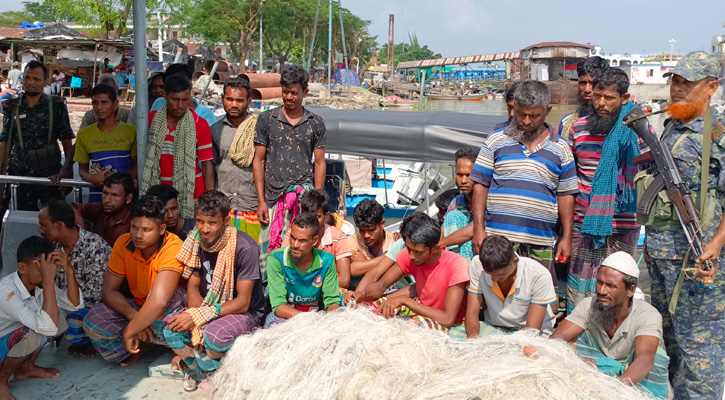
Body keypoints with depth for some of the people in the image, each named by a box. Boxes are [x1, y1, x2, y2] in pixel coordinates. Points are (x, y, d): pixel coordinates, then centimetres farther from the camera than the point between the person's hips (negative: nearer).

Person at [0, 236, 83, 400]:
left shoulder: (39, 282, -12)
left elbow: (75, 305, -10)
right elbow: (48, 328, -43)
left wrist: (69, 271, -25)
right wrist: (48, 280, -45)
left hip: (18, 342, 8)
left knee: (56, 316, -7)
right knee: (31, 334, -33)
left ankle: (26, 367, 11)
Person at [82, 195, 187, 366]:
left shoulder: (173, 248, -30)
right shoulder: (123, 244, -11)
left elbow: (159, 301, -40)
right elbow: (109, 290, -9)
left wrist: (130, 330, -31)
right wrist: (133, 315, -26)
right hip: (140, 308, 5)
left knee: (164, 292, -38)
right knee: (93, 321, -17)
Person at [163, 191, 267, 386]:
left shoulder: (245, 248, -23)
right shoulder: (196, 241, -5)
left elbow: (242, 303, -21)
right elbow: (193, 286, 3)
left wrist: (199, 316, -27)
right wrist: (194, 318, -18)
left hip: (247, 312, -5)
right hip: (209, 307, 6)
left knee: (213, 335, -35)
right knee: (171, 326, -21)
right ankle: (213, 370, -5)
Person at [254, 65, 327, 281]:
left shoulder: (316, 123, 9)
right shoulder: (266, 119, 7)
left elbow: (319, 164, 10)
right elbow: (259, 161, 7)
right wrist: (261, 201, 0)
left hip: (304, 191, -1)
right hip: (273, 196, 1)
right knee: (268, 249, -2)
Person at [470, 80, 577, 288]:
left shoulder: (560, 149, 11)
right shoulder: (496, 141, 7)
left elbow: (566, 195, 13)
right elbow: (480, 185, 5)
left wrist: (567, 238, 7)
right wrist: (478, 229, -3)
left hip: (540, 243, 1)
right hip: (498, 239, -1)